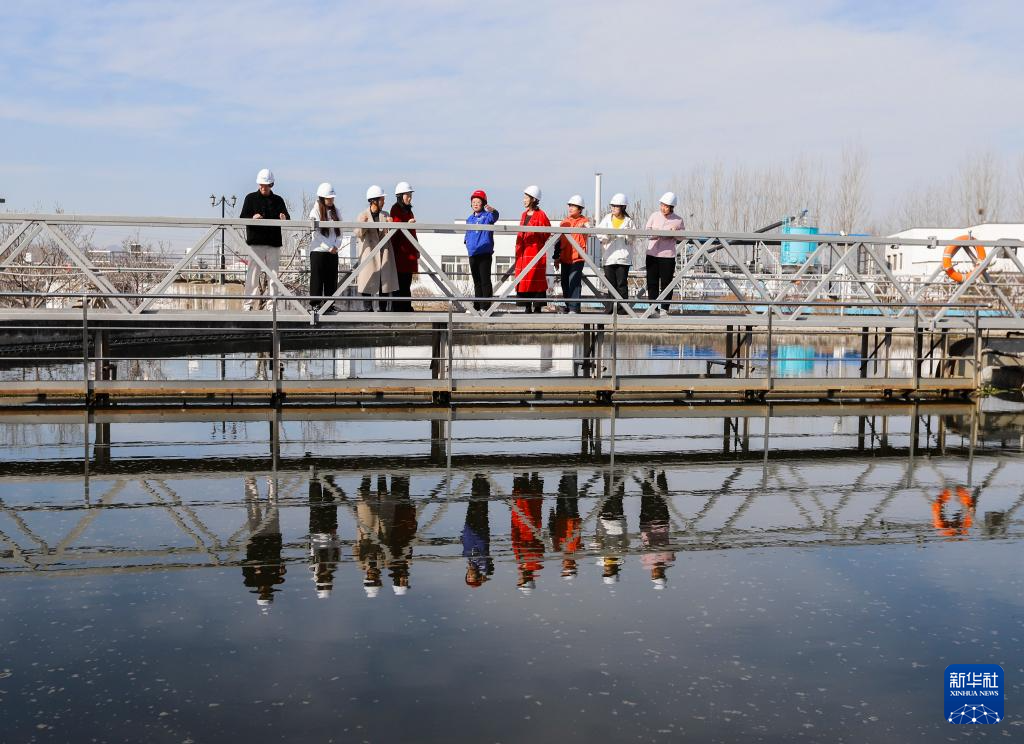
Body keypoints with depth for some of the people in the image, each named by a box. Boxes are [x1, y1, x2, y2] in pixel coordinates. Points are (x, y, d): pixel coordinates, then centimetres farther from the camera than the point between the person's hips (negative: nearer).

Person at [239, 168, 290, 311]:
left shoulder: (278, 200, 13)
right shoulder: (251, 198, 7)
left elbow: (287, 218, 6)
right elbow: (242, 218, 1)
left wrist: (284, 218, -18)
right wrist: (252, 218, -21)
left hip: (274, 242, 3)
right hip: (256, 242, -2)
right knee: (253, 274, -4)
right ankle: (248, 304, -1)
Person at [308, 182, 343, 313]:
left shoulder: (335, 211, 11)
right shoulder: (315, 212, -4)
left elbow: (339, 230, 10)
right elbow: (316, 233, -10)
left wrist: (336, 245, -6)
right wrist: (329, 247, -14)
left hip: (333, 252, 5)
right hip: (318, 251, -5)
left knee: (332, 279, 5)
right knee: (317, 279, -2)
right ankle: (315, 304, 2)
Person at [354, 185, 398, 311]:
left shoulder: (385, 215, 10)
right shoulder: (363, 215, 0)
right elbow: (358, 234, -5)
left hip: (384, 252, 3)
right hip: (369, 252, -3)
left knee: (385, 281, 2)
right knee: (368, 281, -3)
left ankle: (383, 309, 9)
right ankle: (368, 309, 5)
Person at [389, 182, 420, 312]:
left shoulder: (408, 210, 20)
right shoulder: (395, 209, -6)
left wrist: (416, 249, 23)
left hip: (409, 251, 9)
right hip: (400, 251, -9)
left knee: (407, 281, 9)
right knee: (400, 281, -8)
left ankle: (406, 307, 13)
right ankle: (397, 308, -6)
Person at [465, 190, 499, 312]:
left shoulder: (487, 216, -4)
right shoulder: (470, 219, 15)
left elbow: (494, 216, -28)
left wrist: (492, 210, -49)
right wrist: (468, 244, 6)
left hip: (485, 253, -6)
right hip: (472, 254, 6)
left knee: (485, 281, -7)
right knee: (477, 282, 12)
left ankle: (486, 306, -5)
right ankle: (477, 306, 19)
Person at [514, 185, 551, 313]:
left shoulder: (540, 215, -5)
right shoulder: (524, 214, 18)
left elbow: (546, 233, -6)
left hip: (535, 251, -7)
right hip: (523, 252, 7)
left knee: (536, 280, -7)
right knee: (523, 280, 6)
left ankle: (537, 308, -3)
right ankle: (528, 308, 13)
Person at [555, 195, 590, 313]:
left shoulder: (584, 221, 1)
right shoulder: (564, 222, 15)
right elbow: (559, 240, 19)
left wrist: (584, 227, -44)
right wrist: (556, 257, 17)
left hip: (577, 258, -6)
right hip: (565, 258, 6)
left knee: (574, 283, -13)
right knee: (565, 283, 10)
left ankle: (574, 308, -13)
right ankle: (568, 307, 21)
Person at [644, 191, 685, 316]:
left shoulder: (678, 220, 1)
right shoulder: (654, 216, 4)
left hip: (668, 255, -2)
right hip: (652, 254, 2)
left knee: (666, 283, 1)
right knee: (652, 282, 2)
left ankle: (664, 309, 8)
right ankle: (653, 308, 8)